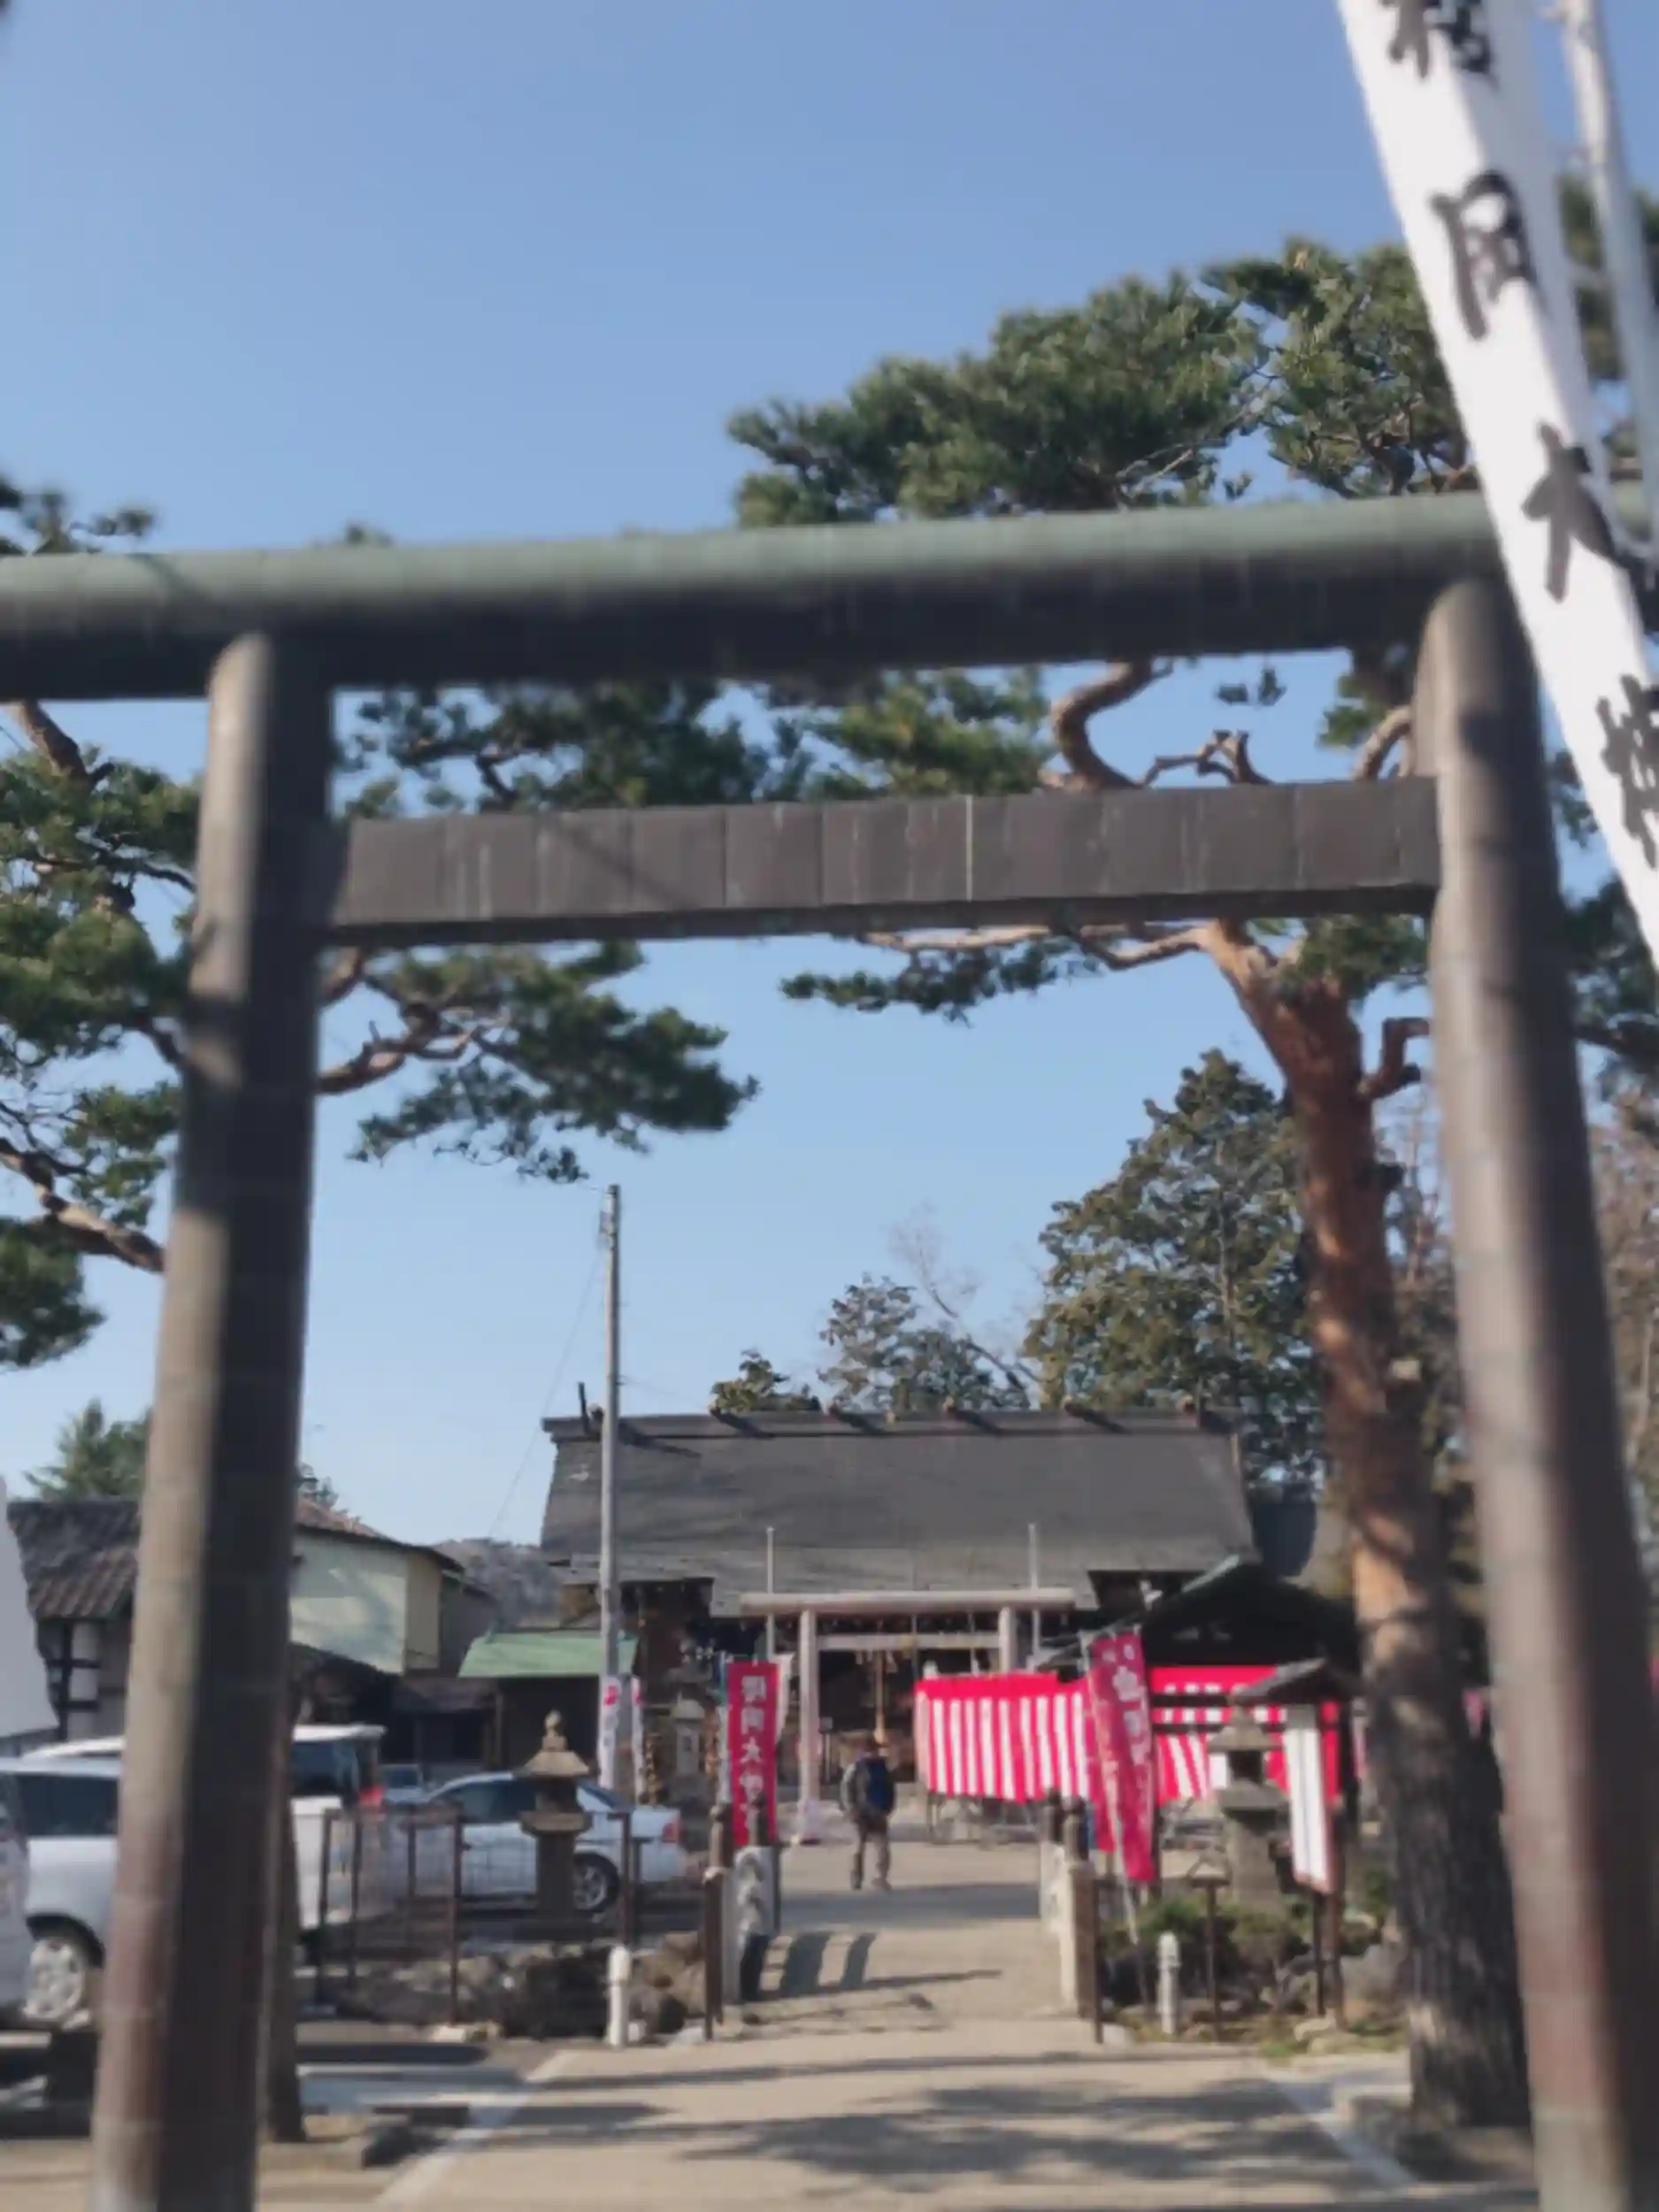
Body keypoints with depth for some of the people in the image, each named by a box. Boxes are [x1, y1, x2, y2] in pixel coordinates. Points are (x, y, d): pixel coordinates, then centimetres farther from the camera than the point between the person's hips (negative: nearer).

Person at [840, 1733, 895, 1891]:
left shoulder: (882, 1767, 9)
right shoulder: (855, 1768, -8)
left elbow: (888, 1789, 16)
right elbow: (846, 1789, -13)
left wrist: (887, 1808, 7)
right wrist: (851, 1810, -19)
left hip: (877, 1814, 5)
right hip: (861, 1814, -5)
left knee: (883, 1846, -2)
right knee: (859, 1847, 3)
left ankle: (881, 1878, 3)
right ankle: (856, 1879, 11)